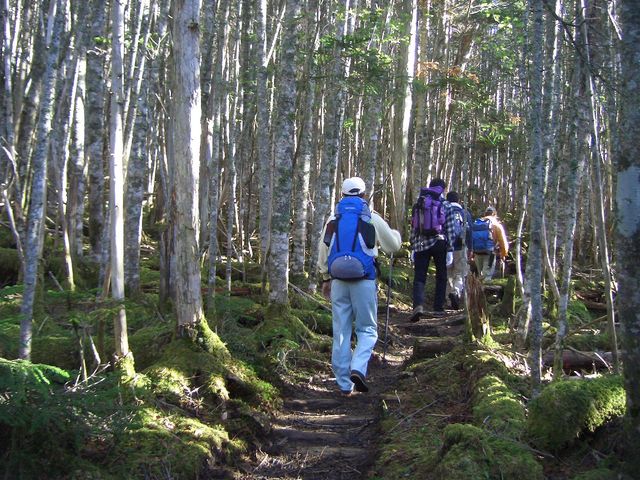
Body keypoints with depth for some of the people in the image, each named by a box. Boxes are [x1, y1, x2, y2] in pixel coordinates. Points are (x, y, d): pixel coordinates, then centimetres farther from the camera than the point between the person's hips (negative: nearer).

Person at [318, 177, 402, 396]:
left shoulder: (333, 219, 9)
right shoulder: (372, 218, -1)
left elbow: (323, 252, 12)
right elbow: (393, 246, 9)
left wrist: (325, 278, 22)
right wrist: (396, 234, 31)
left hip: (339, 281, 3)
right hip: (364, 281, -3)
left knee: (341, 332, 8)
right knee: (367, 330, 7)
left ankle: (344, 384, 10)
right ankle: (358, 368, -16)